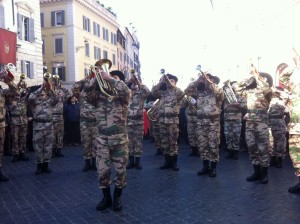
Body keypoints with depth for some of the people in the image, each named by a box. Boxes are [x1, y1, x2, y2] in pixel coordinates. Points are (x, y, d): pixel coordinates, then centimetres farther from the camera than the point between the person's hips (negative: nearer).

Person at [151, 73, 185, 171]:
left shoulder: (177, 92, 5)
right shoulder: (162, 92, 14)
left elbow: (181, 93, -18)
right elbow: (153, 92, -1)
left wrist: (170, 83, -21)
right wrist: (161, 81, -10)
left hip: (173, 120, -4)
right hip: (162, 119, 4)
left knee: (173, 142, 0)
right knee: (164, 141, 8)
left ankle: (174, 162, 9)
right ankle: (167, 161, 18)